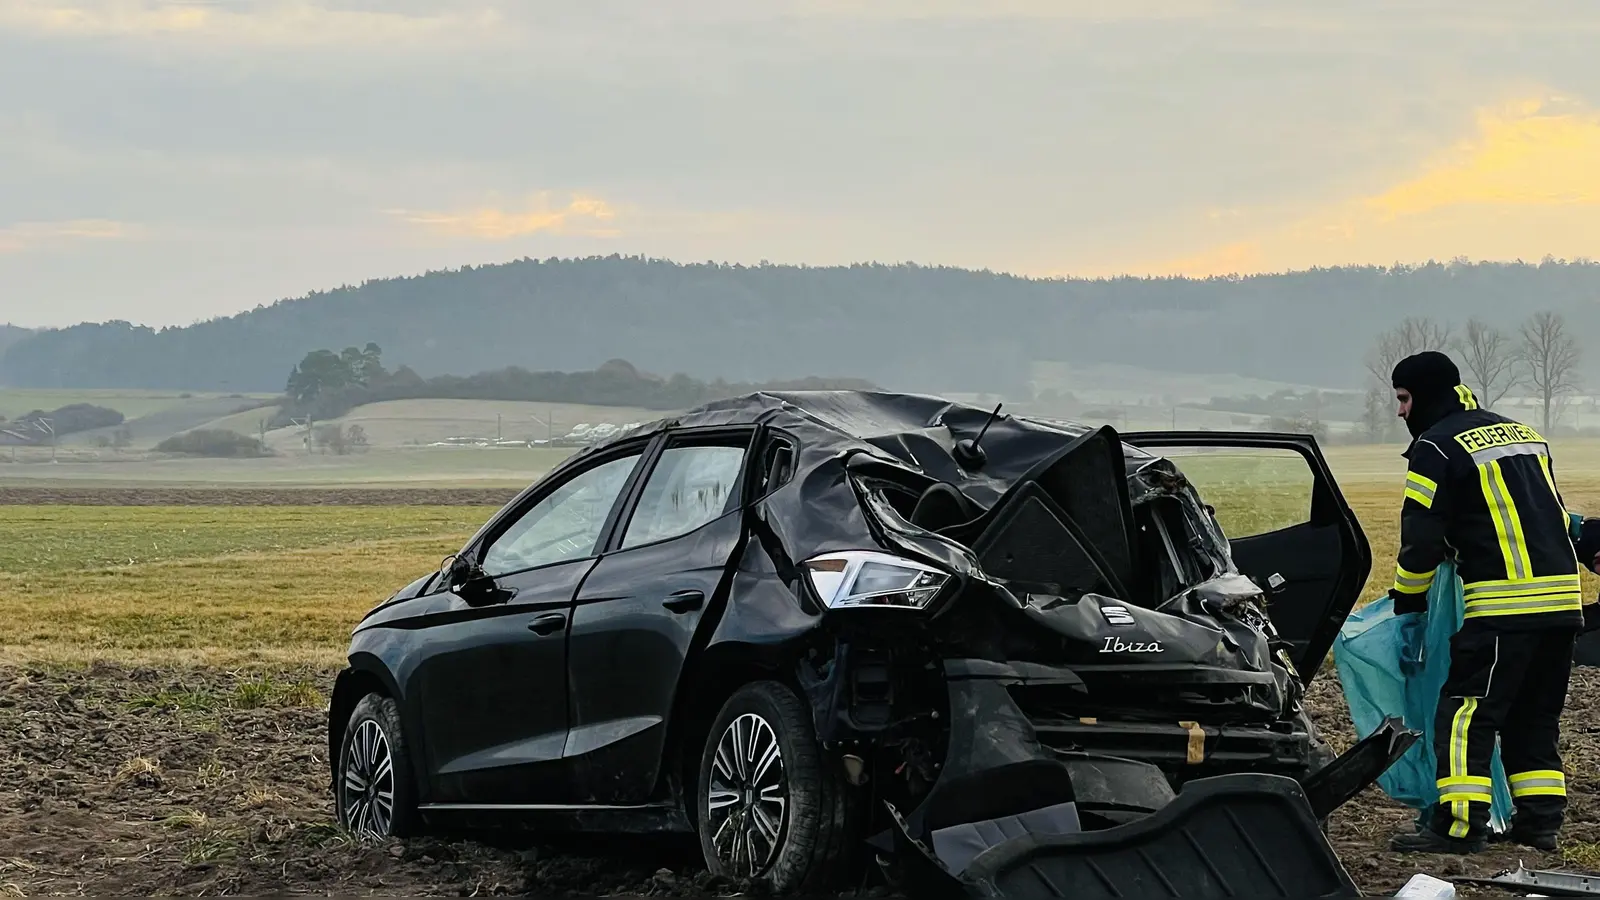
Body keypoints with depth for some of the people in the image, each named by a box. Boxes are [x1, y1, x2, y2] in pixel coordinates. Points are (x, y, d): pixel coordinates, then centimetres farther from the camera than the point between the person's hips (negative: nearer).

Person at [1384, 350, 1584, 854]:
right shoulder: (1522, 433, 22)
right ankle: (1540, 820, 14)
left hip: (1504, 604, -8)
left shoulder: (1436, 447, -3)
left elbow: (1421, 537, -5)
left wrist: (1407, 602, 8)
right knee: (1535, 716, 15)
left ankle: (1458, 826, -8)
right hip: (1563, 596, 8)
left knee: (1467, 713, -5)